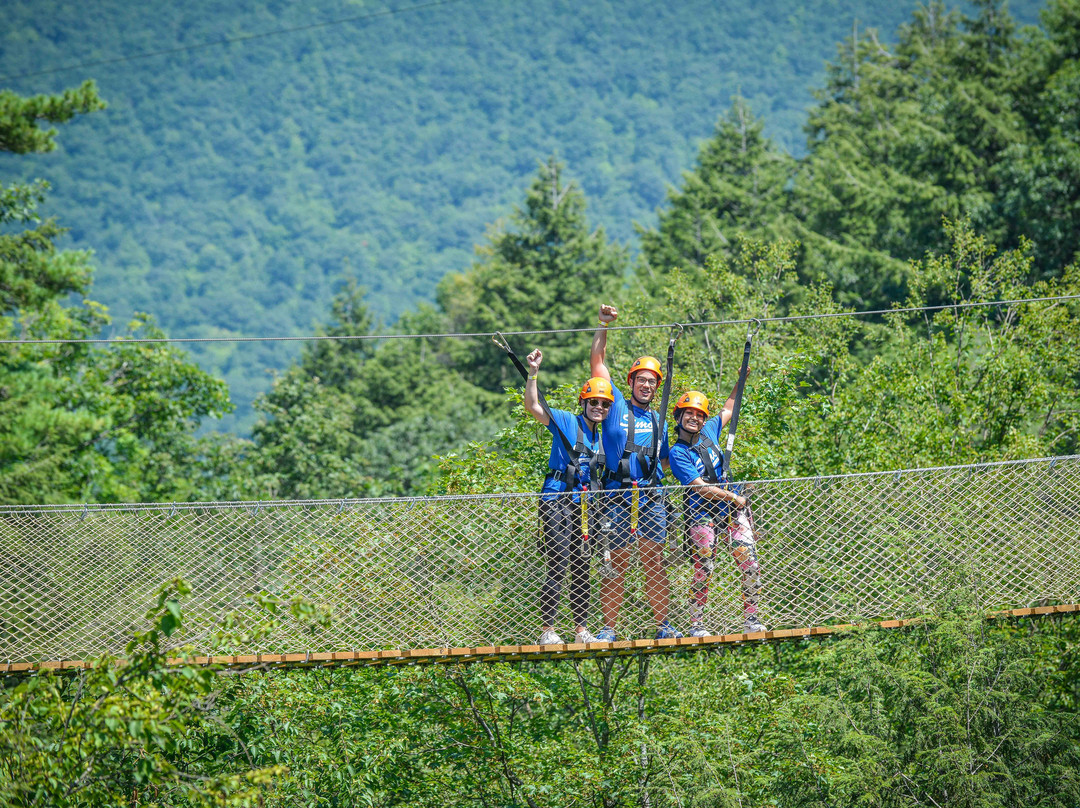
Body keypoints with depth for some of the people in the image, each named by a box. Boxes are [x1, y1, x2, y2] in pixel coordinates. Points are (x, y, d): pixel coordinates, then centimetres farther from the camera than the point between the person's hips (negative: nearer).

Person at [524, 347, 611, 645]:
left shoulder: (598, 437, 17)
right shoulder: (567, 422, -3)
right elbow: (532, 407, -14)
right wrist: (533, 373, -23)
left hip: (581, 506, 7)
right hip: (556, 502, -7)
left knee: (581, 569, 9)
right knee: (557, 567, -11)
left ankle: (581, 630, 16)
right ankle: (547, 631, -9)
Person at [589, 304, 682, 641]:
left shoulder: (657, 420, 19)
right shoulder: (617, 406, 9)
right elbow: (597, 362, 7)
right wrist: (604, 326, 3)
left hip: (651, 497, 3)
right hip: (619, 496, -3)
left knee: (654, 561, 1)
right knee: (617, 562, -3)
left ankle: (663, 625, 5)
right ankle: (609, 628, 0)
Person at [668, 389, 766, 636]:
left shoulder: (708, 431, 9)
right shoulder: (678, 453, -9)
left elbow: (728, 410, 28)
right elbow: (701, 488, -15)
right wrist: (735, 499, -13)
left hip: (733, 511, 5)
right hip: (702, 514, -5)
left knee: (751, 564, -5)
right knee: (703, 569, -8)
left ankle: (750, 619, 4)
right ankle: (696, 624, 4)